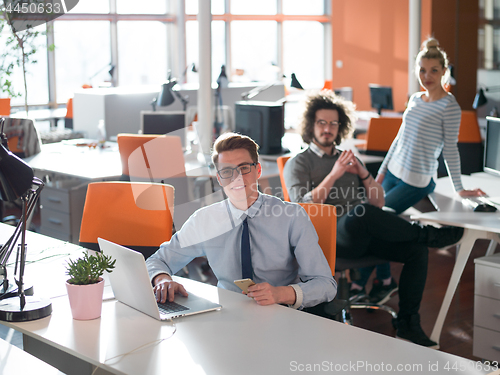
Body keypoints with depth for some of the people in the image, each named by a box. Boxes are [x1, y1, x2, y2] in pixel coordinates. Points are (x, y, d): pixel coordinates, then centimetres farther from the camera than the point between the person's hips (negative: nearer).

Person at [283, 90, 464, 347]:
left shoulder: (349, 159, 25)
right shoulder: (298, 164, 10)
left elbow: (379, 203, 17)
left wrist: (363, 174, 0)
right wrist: (334, 175, -12)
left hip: (363, 236, 6)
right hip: (330, 238, -6)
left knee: (416, 250, -18)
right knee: (360, 213, -38)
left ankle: (407, 325, -13)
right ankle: (426, 234, -17)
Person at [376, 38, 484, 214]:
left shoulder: (449, 106, -13)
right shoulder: (415, 99, 8)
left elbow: (450, 149, -9)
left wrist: (459, 189, -6)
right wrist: (382, 171, 15)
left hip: (415, 182, -7)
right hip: (393, 172, 7)